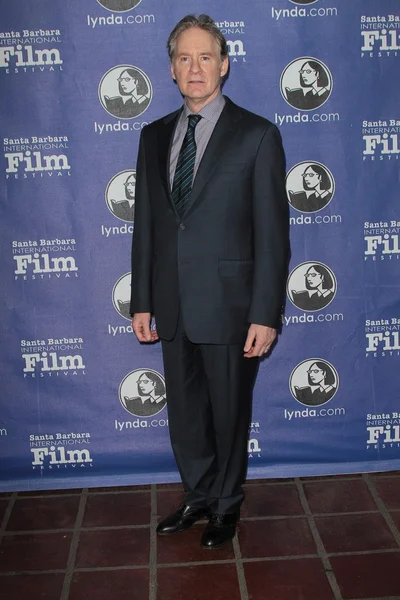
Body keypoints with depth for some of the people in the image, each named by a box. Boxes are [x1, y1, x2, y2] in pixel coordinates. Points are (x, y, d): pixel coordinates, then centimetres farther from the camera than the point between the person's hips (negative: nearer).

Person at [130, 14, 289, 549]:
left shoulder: (257, 135, -6)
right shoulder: (155, 136, 8)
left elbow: (272, 233, -9)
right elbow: (145, 224, 9)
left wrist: (265, 315, -13)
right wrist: (142, 300, 6)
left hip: (229, 306, -4)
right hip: (174, 306, 5)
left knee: (229, 413, 12)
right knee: (184, 412, 17)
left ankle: (226, 505, 35)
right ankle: (199, 497, 40)